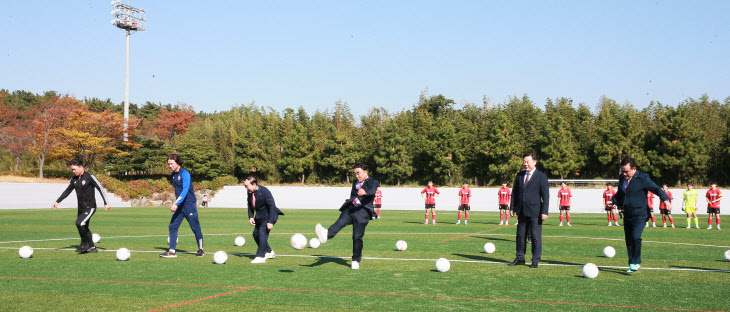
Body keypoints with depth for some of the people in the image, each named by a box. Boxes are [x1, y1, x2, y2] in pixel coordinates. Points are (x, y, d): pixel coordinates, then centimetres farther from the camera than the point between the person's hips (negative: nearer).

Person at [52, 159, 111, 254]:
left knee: (79, 223, -23)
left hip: (90, 207, -8)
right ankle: (92, 247, 22)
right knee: (84, 228, 11)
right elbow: (67, 191, 19)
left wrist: (106, 203, -15)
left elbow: (101, 189, -11)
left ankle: (84, 243, -5)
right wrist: (57, 201, 14)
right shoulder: (74, 179, 8)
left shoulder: (89, 177, -13)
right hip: (81, 208, 8)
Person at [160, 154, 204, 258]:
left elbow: (185, 190, -25)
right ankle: (172, 251, 1)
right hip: (179, 205, 8)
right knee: (172, 226, 0)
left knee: (195, 227, -3)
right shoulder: (172, 175, 11)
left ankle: (200, 249, 12)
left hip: (189, 203, -8)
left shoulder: (184, 173, -15)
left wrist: (176, 203, -32)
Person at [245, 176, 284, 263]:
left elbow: (272, 206, -23)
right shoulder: (250, 193, -2)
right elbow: (250, 206, 12)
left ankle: (261, 257, -13)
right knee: (256, 234, 11)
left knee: (262, 233, -19)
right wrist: (251, 217, -6)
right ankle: (269, 252, 28)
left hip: (268, 216, -9)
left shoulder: (264, 191, -24)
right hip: (259, 217, 9)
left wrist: (270, 222, -26)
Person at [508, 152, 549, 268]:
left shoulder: (541, 176, -4)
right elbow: (514, 192, 15)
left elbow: (545, 195, -6)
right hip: (522, 211, 5)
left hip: (535, 212, -5)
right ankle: (520, 258, 21)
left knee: (536, 236, 0)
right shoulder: (519, 175, 11)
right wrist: (512, 207, 8)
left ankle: (535, 260, 8)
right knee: (520, 234, 11)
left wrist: (544, 212, -12)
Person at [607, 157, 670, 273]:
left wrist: (665, 199, -31)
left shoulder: (642, 179, -10)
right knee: (628, 240, 9)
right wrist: (613, 201, 7)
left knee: (635, 237, -22)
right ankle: (635, 263, 24)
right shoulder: (622, 178, 10)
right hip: (627, 215, 7)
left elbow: (656, 189, -14)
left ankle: (634, 263, -10)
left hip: (639, 215, -7)